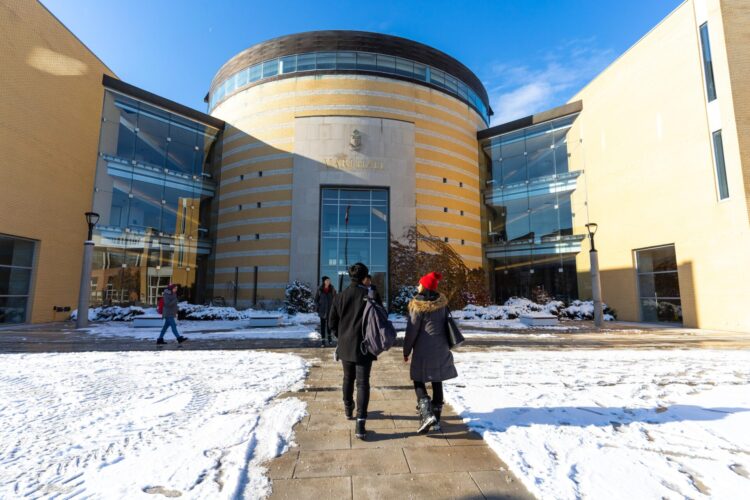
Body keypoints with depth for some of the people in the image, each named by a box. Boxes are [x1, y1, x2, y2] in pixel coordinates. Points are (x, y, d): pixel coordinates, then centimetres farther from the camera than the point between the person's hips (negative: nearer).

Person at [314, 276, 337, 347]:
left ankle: (329, 337, 31)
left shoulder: (332, 289, -2)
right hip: (322, 311, -1)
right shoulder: (319, 290, -4)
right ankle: (323, 339, 7)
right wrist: (318, 308, -4)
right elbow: (316, 300, 4)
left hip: (330, 311, 1)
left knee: (329, 325, 11)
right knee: (322, 325, 2)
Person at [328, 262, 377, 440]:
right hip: (364, 346, -3)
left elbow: (332, 322, 1)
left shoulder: (340, 296, -3)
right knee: (363, 382, 1)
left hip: (345, 345, 3)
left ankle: (348, 409, 40)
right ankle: (360, 422, -7)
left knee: (348, 378, 22)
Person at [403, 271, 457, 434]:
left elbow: (412, 331, -11)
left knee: (419, 382, 6)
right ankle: (436, 418, 20)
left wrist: (406, 351, 0)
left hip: (423, 350, -5)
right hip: (441, 349, 6)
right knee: (437, 383, 13)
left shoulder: (418, 306, -15)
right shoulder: (442, 302, 2)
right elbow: (446, 323, 11)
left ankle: (427, 414, -11)